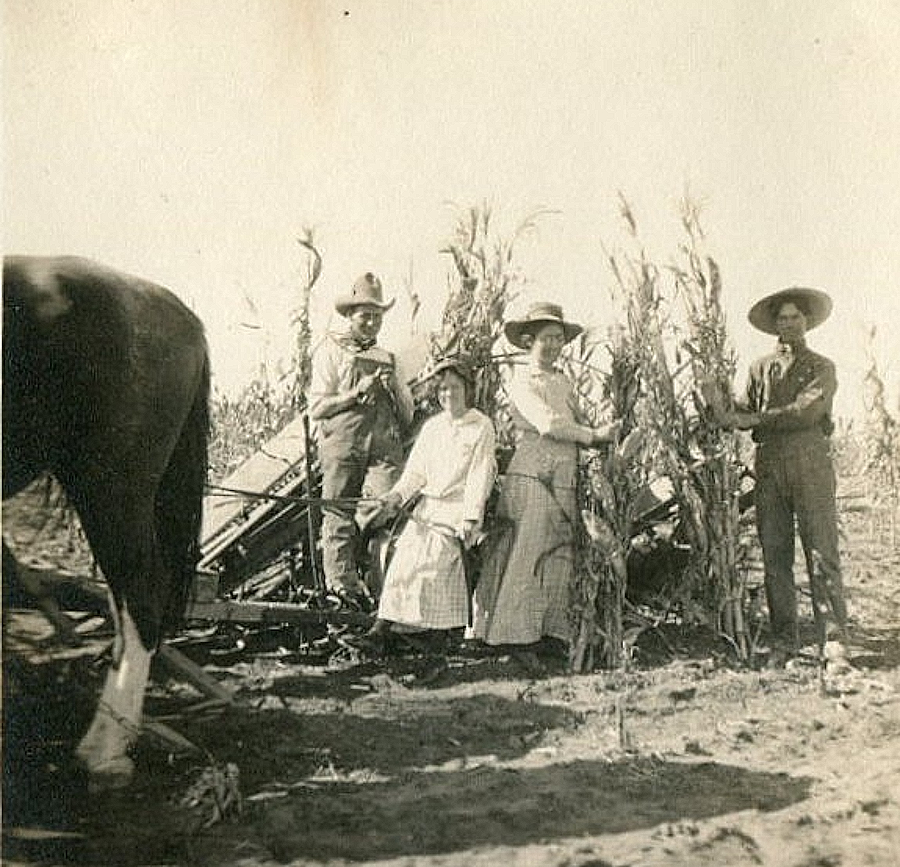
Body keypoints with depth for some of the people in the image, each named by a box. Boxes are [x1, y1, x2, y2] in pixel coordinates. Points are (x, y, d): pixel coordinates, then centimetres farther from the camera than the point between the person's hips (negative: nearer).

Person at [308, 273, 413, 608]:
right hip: (342, 445, -3)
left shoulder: (387, 358, 23)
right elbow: (316, 408, 1)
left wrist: (394, 385, 2)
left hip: (384, 446, 3)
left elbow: (408, 413, 20)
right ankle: (341, 582, 7)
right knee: (339, 514, -3)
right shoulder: (330, 351, 10)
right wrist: (356, 394, -9)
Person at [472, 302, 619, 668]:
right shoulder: (523, 384, -3)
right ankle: (519, 636, 0)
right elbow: (547, 423, -15)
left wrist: (602, 433, -1)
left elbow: (576, 425, 19)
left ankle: (550, 633, 13)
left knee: (559, 559, 7)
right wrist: (594, 435, -9)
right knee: (526, 555, -6)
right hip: (531, 477, -7)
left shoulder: (564, 382, 18)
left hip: (564, 483, 7)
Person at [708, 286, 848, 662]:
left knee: (822, 554, -7)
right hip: (769, 468, 3)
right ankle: (783, 641, 11)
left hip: (810, 465, -3)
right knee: (774, 556, 3)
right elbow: (745, 410, 9)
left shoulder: (822, 368, 8)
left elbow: (807, 411, -9)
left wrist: (757, 419, -12)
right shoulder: (761, 368, 19)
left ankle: (833, 638, -3)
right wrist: (725, 413, -13)